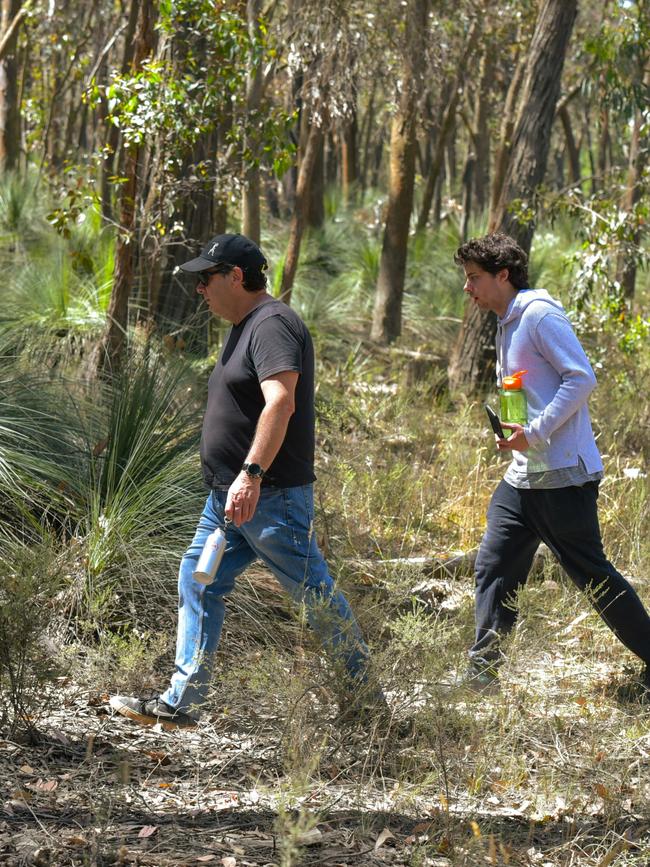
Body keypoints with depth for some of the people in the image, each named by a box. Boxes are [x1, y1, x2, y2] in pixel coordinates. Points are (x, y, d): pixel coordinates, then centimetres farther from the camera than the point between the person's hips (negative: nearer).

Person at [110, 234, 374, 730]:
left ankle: (366, 694, 13)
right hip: (230, 497, 11)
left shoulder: (272, 324, -15)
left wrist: (251, 474, -36)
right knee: (198, 583, 6)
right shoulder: (246, 327, 18)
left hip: (272, 497, -11)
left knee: (314, 593, -1)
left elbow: (281, 403, -28)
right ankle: (181, 704, 8)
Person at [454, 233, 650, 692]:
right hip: (523, 476, 9)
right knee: (494, 566, 5)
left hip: (562, 474, -9)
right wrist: (511, 432, 11)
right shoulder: (508, 324, 17)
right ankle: (482, 671, 10)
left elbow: (582, 378, -20)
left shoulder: (540, 314, -13)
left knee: (591, 574, -3)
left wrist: (535, 432, -22)